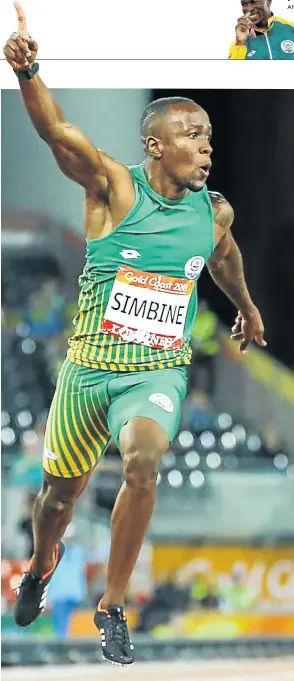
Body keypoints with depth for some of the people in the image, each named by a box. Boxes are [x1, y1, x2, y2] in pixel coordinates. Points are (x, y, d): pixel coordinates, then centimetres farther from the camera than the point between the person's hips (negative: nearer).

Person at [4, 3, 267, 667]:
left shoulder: (213, 213, -1)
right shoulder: (115, 187, -13)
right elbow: (59, 133, -31)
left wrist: (247, 307, 42)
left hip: (158, 372, 1)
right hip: (88, 368, -1)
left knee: (143, 462, -29)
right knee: (61, 491, 16)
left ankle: (112, 607, -14)